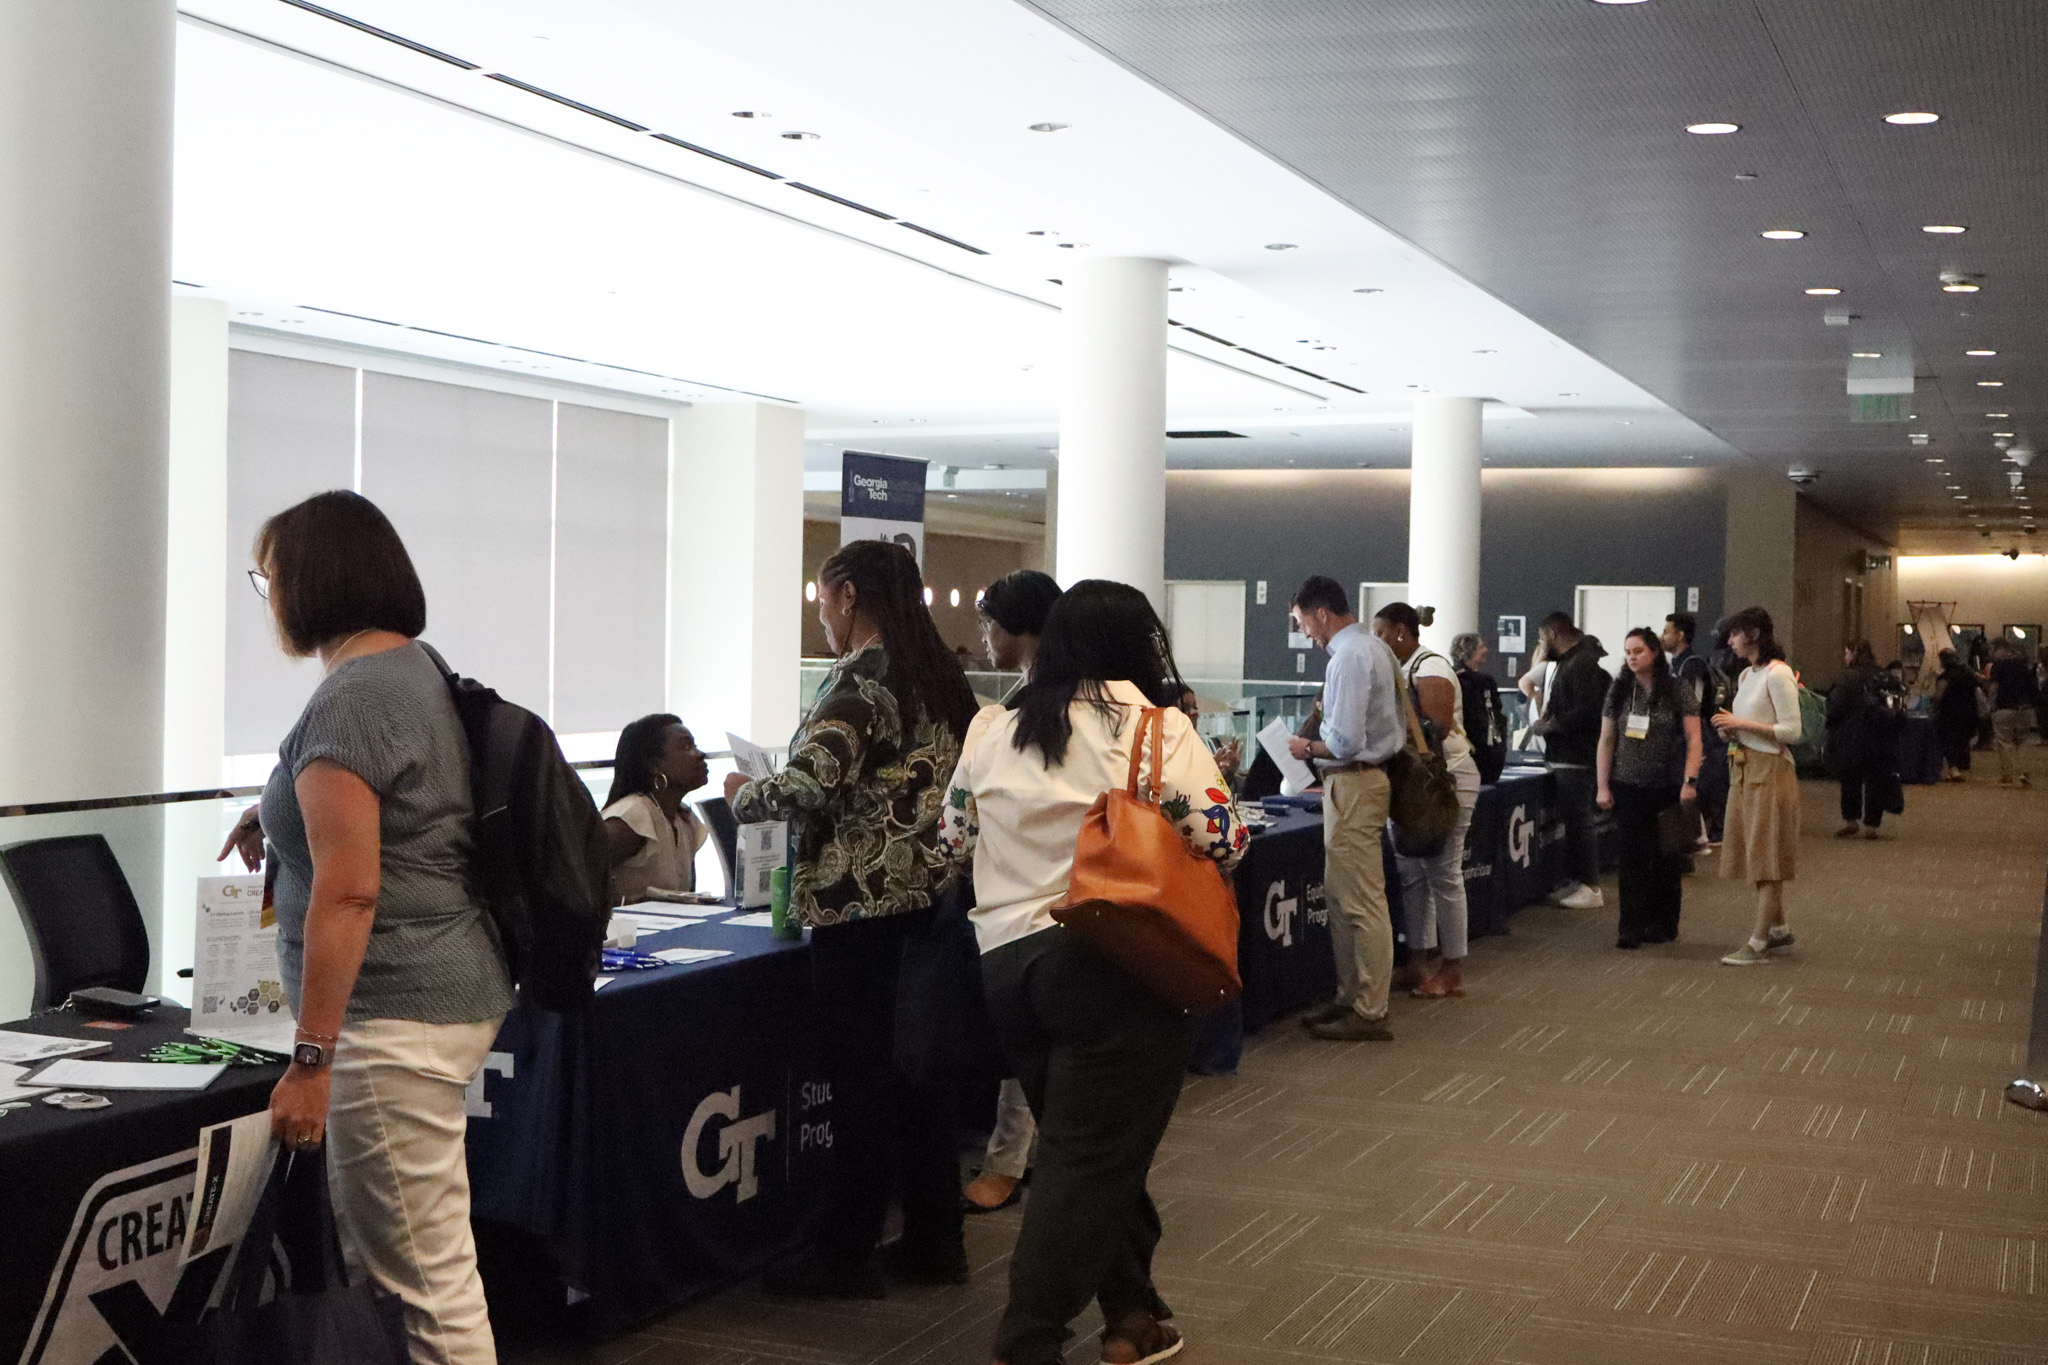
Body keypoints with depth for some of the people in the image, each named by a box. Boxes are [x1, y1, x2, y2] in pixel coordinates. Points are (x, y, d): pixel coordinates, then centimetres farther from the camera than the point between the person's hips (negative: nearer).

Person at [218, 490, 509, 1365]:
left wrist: (310, 1060, -21)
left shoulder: (347, 701, -16)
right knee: (381, 1255, 18)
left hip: (395, 1015, -10)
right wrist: (284, 813, 26)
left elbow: (347, 893, -22)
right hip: (452, 990, 10)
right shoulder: (419, 669, 14)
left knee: (427, 1278, -5)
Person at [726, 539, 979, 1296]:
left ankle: (844, 1254, 9)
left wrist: (743, 796, -4)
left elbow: (810, 786, -23)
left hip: (861, 899, -8)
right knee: (914, 1064, 14)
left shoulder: (859, 679, -14)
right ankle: (934, 1240, 21)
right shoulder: (938, 674, 12)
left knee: (862, 1071, -1)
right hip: (929, 892, 8)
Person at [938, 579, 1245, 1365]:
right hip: (1114, 965, -5)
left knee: (1087, 1146, 18)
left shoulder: (990, 731, 10)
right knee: (1090, 1160, -1)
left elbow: (956, 839, 18)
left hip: (1005, 961, 6)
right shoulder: (1154, 727, -5)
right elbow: (1221, 840, -7)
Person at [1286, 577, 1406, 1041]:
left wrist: (1308, 749, -4)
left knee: (1362, 902, -5)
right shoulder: (1374, 647, 13)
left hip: (1354, 783, -11)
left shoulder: (1350, 658, -18)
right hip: (1365, 774, 11)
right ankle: (1350, 999, 25)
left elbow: (1346, 742, -24)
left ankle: (1369, 1014, 0)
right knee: (1343, 897, 17)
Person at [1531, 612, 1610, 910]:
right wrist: (1549, 715, 8)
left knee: (1579, 820, -7)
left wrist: (1548, 726, -15)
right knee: (1571, 819, 14)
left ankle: (1591, 888, -3)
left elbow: (1585, 712, -24)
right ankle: (1576, 881, 20)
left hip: (1576, 758, -11)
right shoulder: (1569, 661, 18)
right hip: (1565, 756, 11)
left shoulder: (1582, 664, -16)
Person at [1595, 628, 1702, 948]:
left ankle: (1663, 926, 18)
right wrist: (1603, 787, 2)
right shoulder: (1619, 691, 6)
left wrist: (1689, 781, -13)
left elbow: (1693, 739, -3)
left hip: (1668, 789, -1)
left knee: (1667, 858, 6)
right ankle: (1631, 928, 2)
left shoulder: (1678, 691, -2)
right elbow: (1606, 741, 7)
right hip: (1629, 788, 1)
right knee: (1633, 856, -1)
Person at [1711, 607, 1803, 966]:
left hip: (1770, 770, -9)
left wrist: (1743, 724, -17)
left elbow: (1791, 731, -17)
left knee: (1767, 855, -5)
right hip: (1744, 769, 9)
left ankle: (1759, 942, -4)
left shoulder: (1778, 674, -13)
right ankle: (1778, 929, 24)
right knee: (1757, 855, 13)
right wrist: (1730, 729, 1)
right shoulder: (1746, 675, 14)